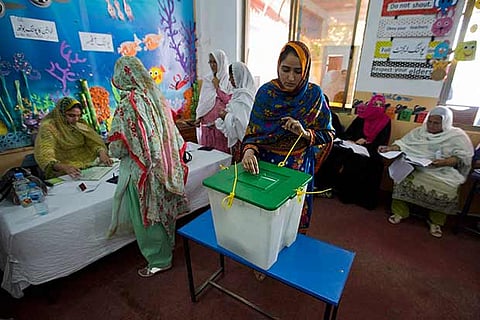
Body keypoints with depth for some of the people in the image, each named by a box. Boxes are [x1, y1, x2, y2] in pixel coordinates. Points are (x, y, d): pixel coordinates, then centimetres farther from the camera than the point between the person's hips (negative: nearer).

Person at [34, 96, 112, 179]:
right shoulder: (48, 128, -9)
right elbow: (45, 157, -21)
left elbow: (94, 141, 1)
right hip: (64, 174, -5)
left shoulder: (80, 124, 8)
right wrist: (64, 167, -41)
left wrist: (102, 153, -22)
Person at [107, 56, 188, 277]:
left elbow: (117, 147, -18)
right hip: (164, 168, 7)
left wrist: (114, 151, 5)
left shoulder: (127, 104, -19)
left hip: (142, 171, -7)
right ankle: (167, 247, 43)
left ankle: (159, 260, 27)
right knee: (163, 210, 22)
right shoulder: (156, 96, 1)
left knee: (147, 217, 10)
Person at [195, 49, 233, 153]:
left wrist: (217, 87, -8)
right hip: (207, 122, 4)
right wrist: (199, 117, 3)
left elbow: (230, 101, -12)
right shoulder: (207, 80, 12)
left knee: (221, 150, -2)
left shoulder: (229, 80, -2)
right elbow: (202, 101, 13)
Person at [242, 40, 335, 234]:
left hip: (299, 166, 1)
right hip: (266, 163, 0)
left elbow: (327, 135, -3)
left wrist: (305, 133, -22)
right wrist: (249, 150, -31)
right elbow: (253, 131, -10)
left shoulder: (314, 95, -8)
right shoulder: (266, 92, -9)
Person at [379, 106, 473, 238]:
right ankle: (399, 212, -9)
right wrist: (389, 148, -14)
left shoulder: (457, 135, 3)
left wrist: (444, 162, -24)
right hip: (417, 168, 2)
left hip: (444, 172, -1)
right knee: (403, 179, -28)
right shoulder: (420, 131, 11)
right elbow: (403, 144, 5)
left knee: (447, 191, -28)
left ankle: (435, 222, -2)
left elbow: (462, 157, -6)